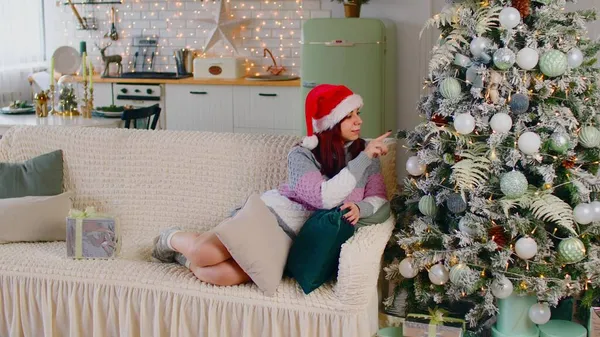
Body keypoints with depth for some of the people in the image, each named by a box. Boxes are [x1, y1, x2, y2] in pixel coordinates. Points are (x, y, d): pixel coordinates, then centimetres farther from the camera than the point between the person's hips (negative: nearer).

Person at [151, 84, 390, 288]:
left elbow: (379, 199, -2)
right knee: (205, 253, -27)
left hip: (291, 241, 2)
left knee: (224, 275, -24)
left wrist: (359, 208, -25)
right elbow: (325, 197, -25)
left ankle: (183, 254, 11)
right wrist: (363, 159, -24)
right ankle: (172, 238, 14)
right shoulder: (302, 155, -11)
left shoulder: (364, 153, 2)